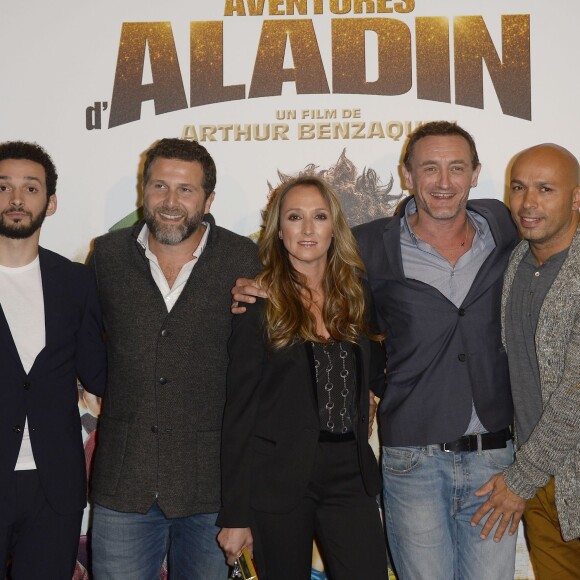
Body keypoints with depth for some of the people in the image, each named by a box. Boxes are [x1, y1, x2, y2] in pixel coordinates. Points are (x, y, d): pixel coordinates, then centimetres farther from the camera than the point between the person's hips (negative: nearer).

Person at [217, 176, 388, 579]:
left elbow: (380, 379, 15)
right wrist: (234, 515, -8)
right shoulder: (260, 306, -5)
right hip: (278, 479, -3)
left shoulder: (355, 296, 8)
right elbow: (239, 411, -6)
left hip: (350, 472, 4)